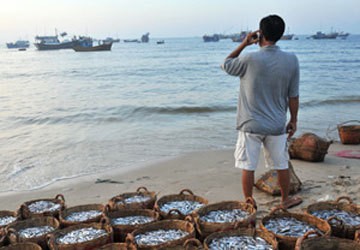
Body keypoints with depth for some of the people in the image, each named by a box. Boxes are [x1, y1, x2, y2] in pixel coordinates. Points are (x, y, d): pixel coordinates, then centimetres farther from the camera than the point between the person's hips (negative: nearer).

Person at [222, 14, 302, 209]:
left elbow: (226, 65, 5)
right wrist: (293, 120, 11)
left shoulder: (250, 59, -16)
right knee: (281, 165, 19)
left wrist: (244, 44, 5)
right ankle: (285, 200, 36)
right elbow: (293, 96, 0)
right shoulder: (291, 60, -6)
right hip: (277, 125, 4)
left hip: (250, 125, -3)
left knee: (248, 167, 8)